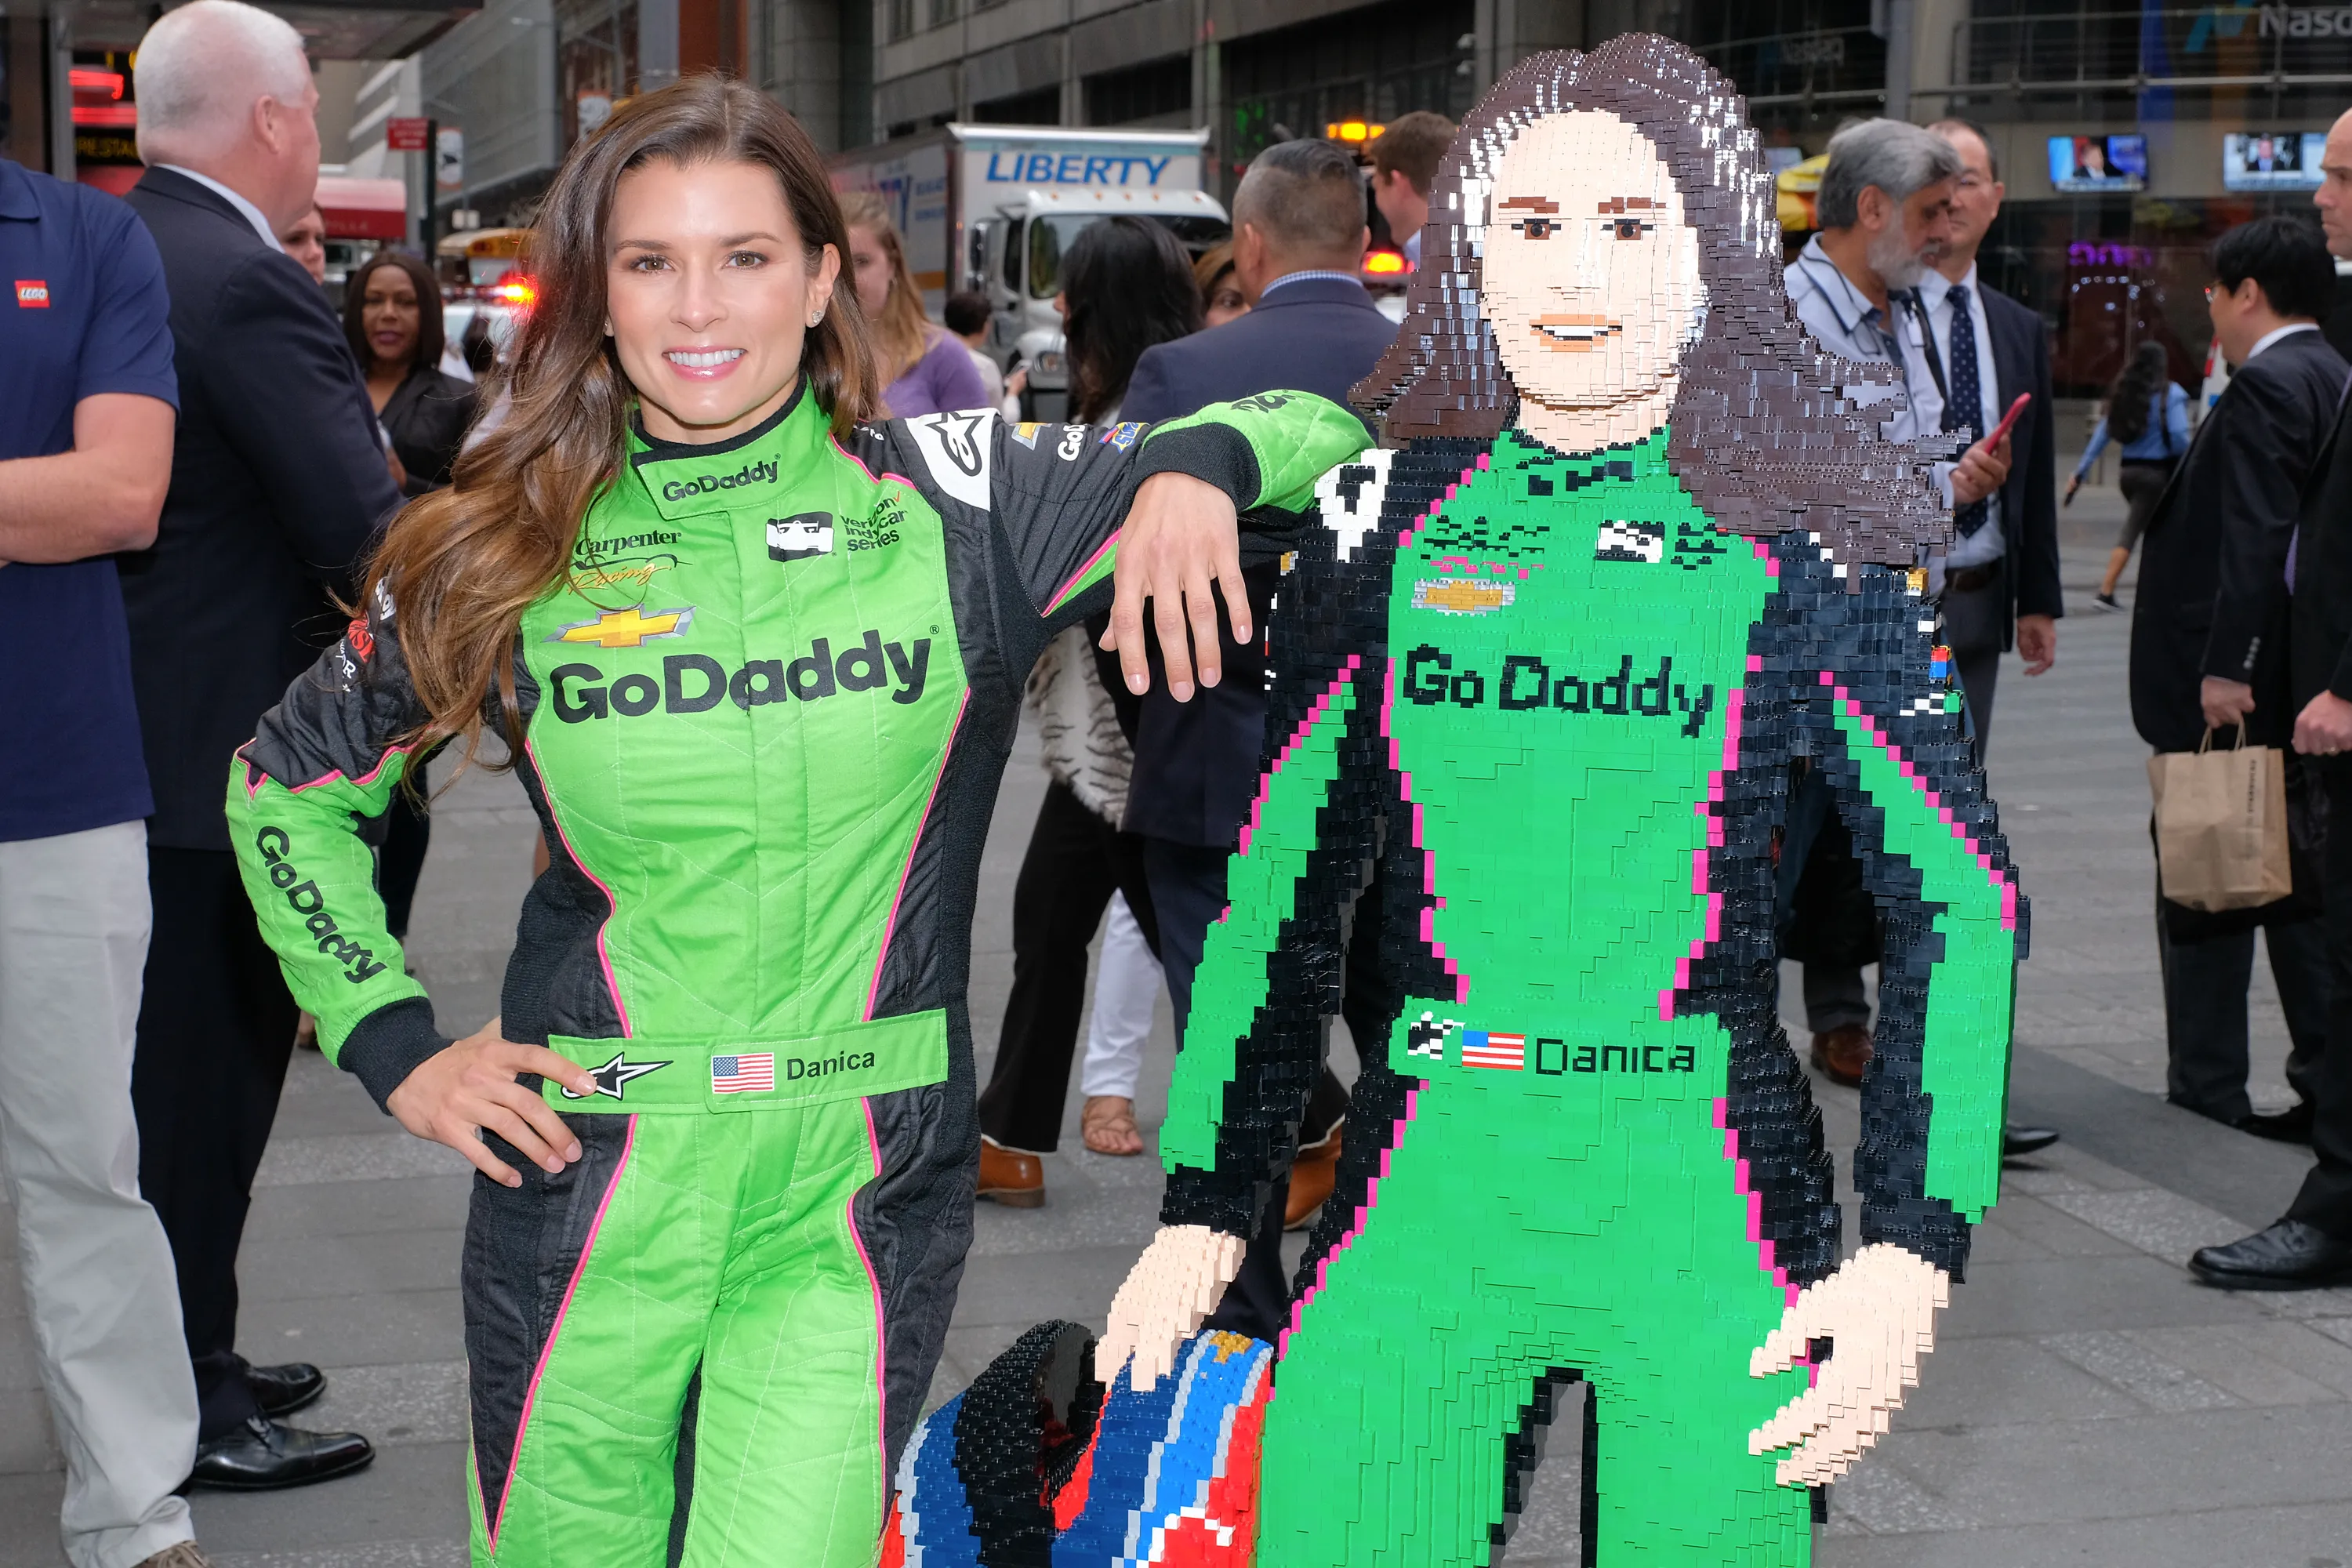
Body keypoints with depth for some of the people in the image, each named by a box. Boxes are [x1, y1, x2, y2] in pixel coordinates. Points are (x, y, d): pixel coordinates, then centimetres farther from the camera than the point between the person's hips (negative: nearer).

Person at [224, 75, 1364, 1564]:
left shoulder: (948, 506, -2)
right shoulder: (508, 555, 2)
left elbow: (1317, 434, 3)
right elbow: (288, 780, 16)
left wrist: (1196, 466, -19)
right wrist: (391, 1042, 7)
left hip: (855, 1204, -1)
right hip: (584, 1183, 2)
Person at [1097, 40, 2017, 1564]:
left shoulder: (1808, 540, -2)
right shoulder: (1386, 519, 4)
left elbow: (1963, 905, -2)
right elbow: (1282, 885, 9)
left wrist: (1913, 1256, -10)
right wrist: (1203, 1211, 6)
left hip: (1707, 1208, -1)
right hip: (1428, 1194, 2)